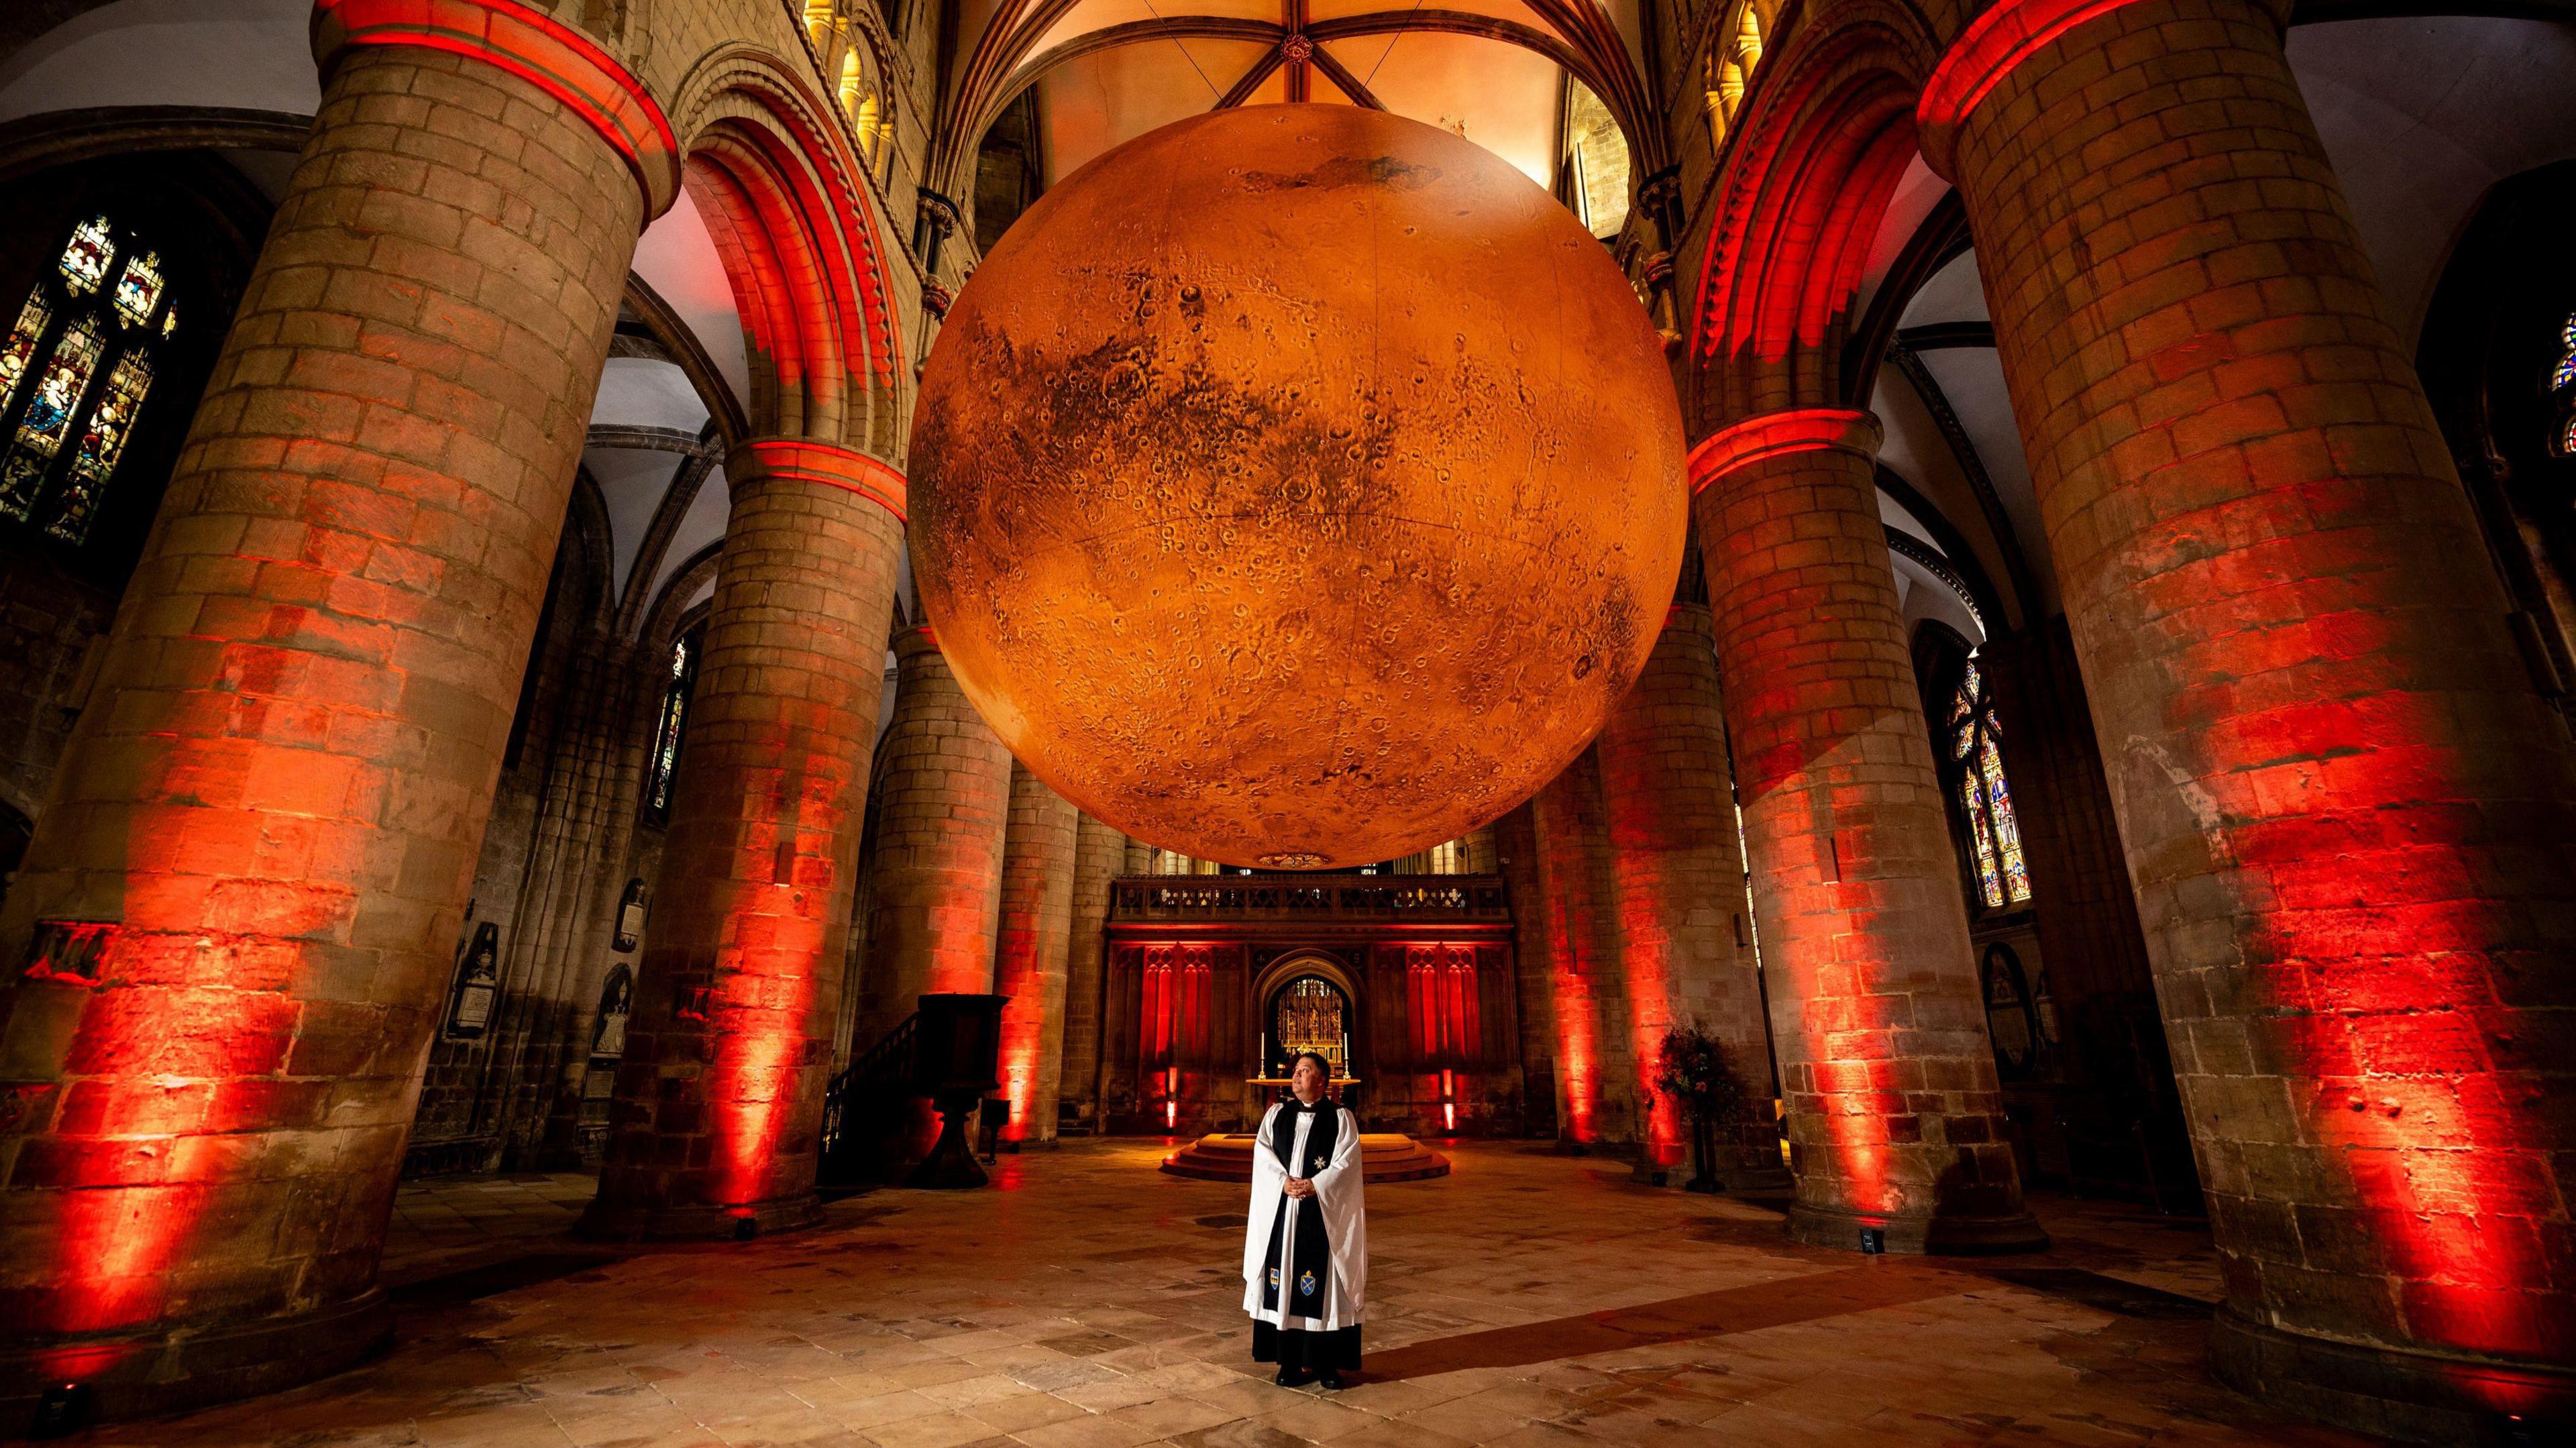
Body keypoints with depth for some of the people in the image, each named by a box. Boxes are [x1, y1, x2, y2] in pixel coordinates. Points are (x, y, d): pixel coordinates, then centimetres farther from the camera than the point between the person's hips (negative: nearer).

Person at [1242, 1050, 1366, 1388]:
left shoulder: (1341, 1118, 0)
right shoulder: (1276, 1115, 9)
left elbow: (1345, 1163, -8)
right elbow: (1262, 1154, 1)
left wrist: (1313, 1185, -17)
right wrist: (1284, 1181, -14)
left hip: (1324, 1213, -3)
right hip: (1280, 1211, 3)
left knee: (1325, 1284, 0)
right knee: (1284, 1281, 3)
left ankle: (1327, 1362, 12)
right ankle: (1291, 1360, 14)